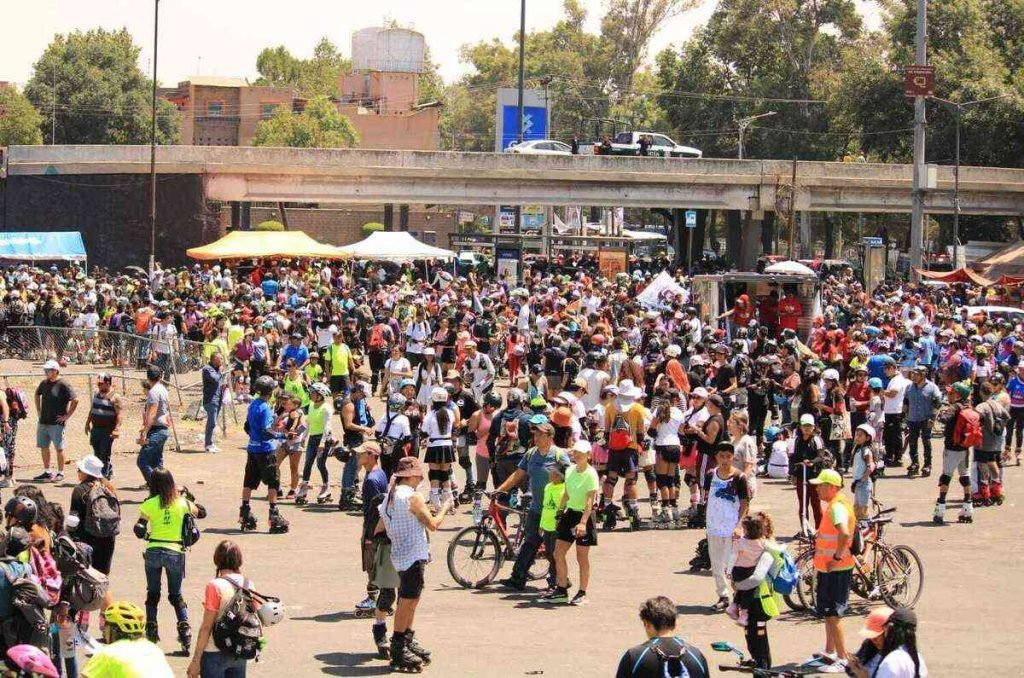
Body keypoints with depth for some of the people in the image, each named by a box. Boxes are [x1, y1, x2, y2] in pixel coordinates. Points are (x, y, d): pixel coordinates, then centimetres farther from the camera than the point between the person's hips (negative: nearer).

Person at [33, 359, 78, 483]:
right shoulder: (44, 383, 8)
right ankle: (47, 472, 21)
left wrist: (67, 416, -13)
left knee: (59, 448, 0)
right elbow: (37, 395, 27)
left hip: (57, 423, -7)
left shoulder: (63, 385, -13)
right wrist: (39, 411, 19)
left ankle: (60, 473, 8)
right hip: (43, 422, 7)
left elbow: (75, 400, -16)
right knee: (43, 447, 11)